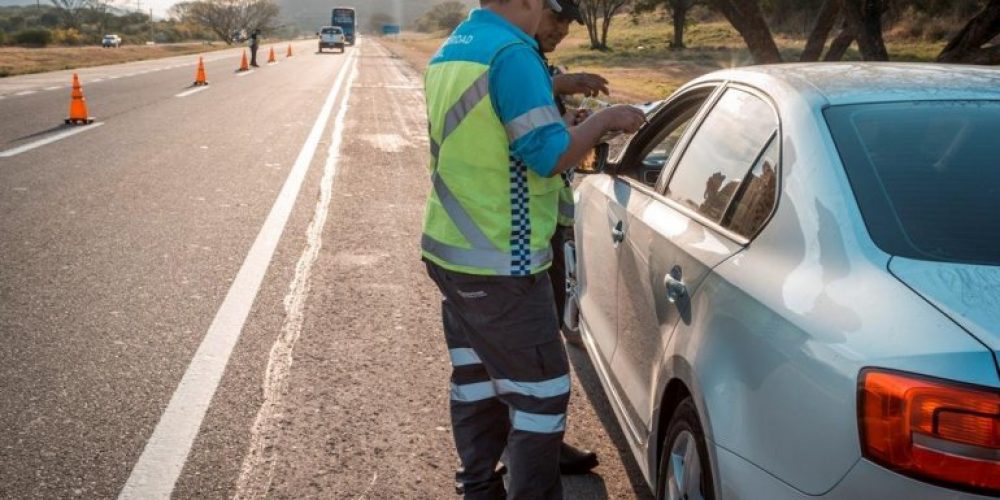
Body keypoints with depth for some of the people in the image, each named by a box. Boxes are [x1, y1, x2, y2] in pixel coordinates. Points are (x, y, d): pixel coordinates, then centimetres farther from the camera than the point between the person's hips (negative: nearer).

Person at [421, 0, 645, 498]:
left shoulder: (447, 52, 11)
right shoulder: (511, 53, -17)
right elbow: (549, 155, -19)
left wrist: (556, 89, 25)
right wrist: (605, 119, -4)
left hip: (449, 250, 9)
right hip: (499, 264, -9)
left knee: (474, 378, 17)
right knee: (540, 392, 1)